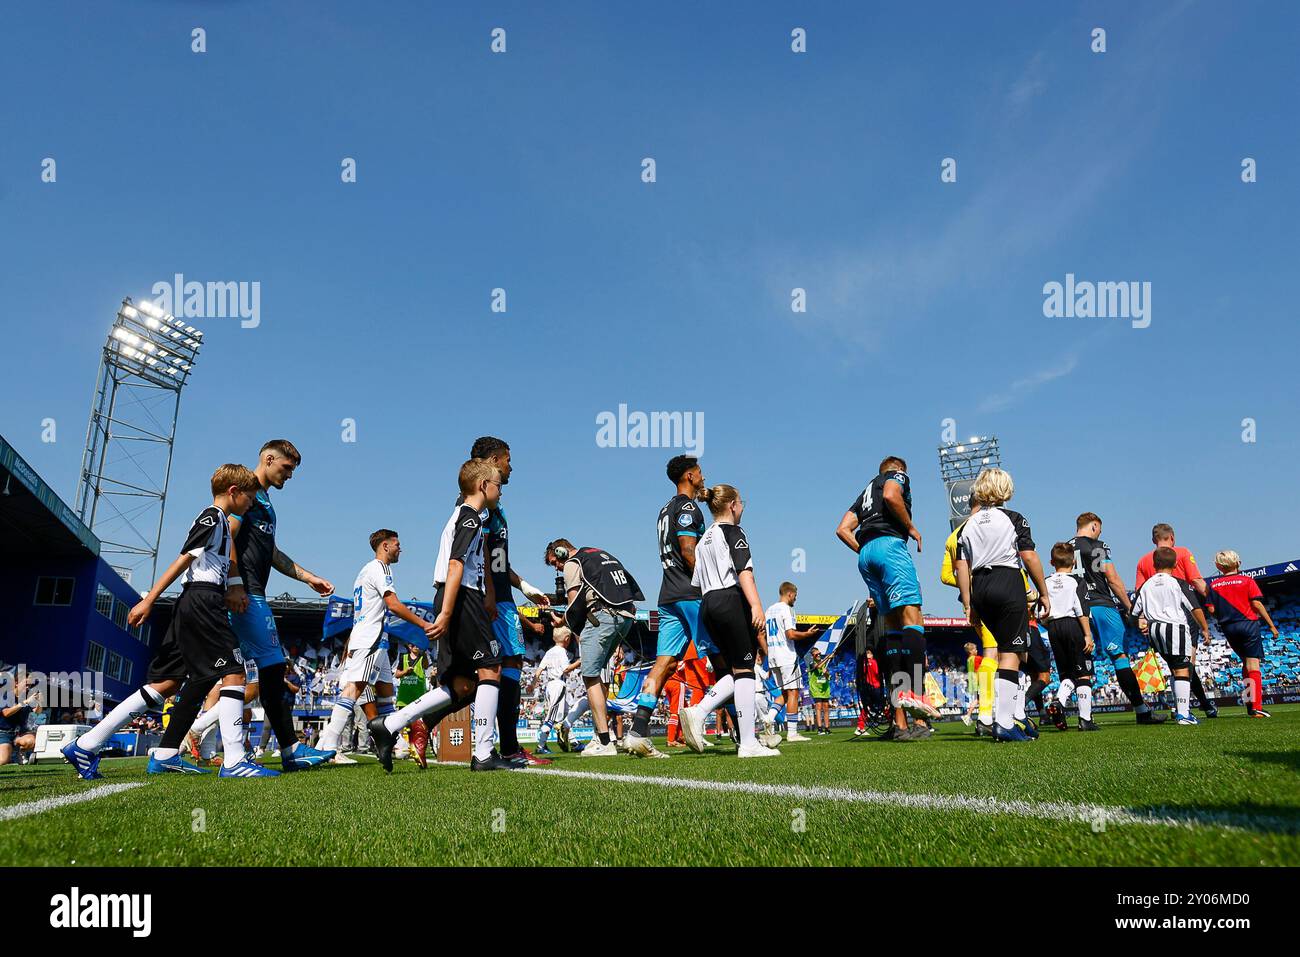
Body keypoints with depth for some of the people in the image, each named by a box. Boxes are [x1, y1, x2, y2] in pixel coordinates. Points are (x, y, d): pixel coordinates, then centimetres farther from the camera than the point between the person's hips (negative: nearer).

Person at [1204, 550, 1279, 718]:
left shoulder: (1213, 585, 4)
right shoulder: (1247, 581, -2)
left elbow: (1212, 610, -1)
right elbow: (1257, 604, -9)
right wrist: (1272, 625, -3)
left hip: (1228, 628, 3)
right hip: (1248, 624, -3)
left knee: (1245, 663, 20)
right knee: (1253, 665, -3)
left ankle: (1249, 702, 17)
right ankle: (1256, 708, -9)